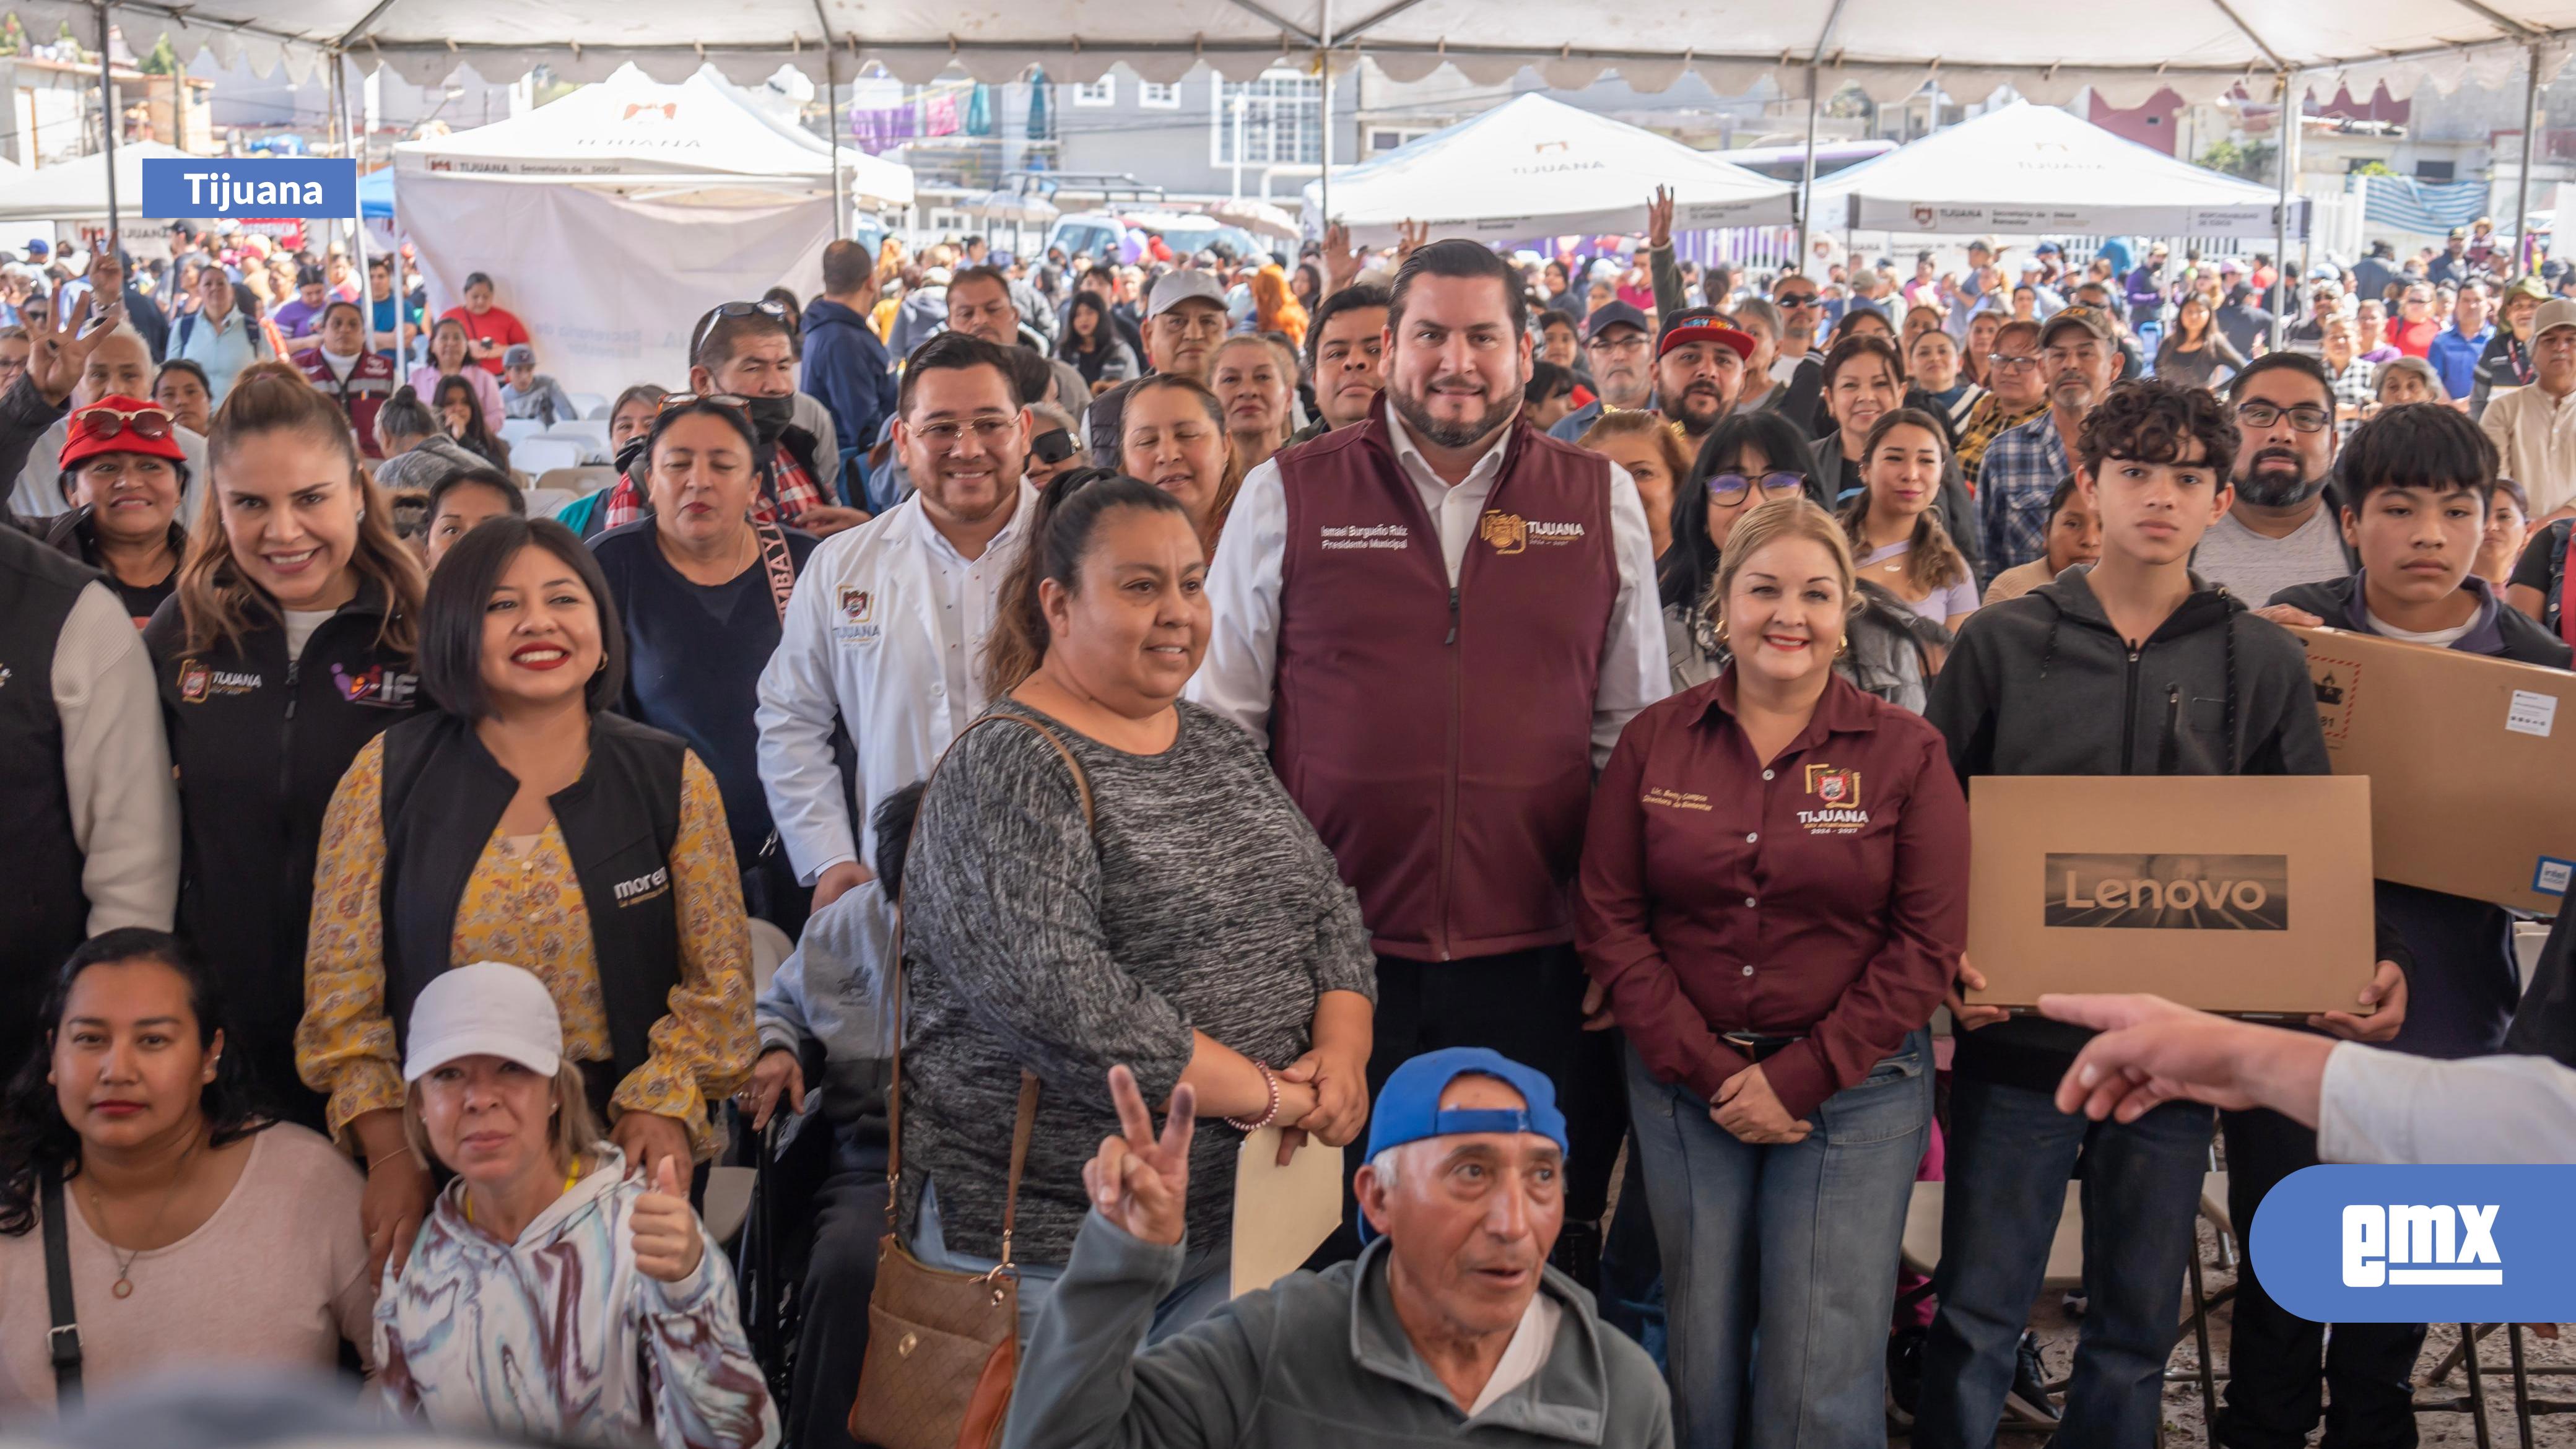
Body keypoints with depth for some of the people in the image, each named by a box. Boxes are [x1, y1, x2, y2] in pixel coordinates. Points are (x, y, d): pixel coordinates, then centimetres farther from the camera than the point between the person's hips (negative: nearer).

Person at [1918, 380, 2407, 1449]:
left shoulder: (2263, 662, 6)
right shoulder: (2002, 642, 2)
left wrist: (2370, 964, -9)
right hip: (2017, 1032, -1)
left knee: (2138, 1322, 12)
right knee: (1976, 1314, 4)